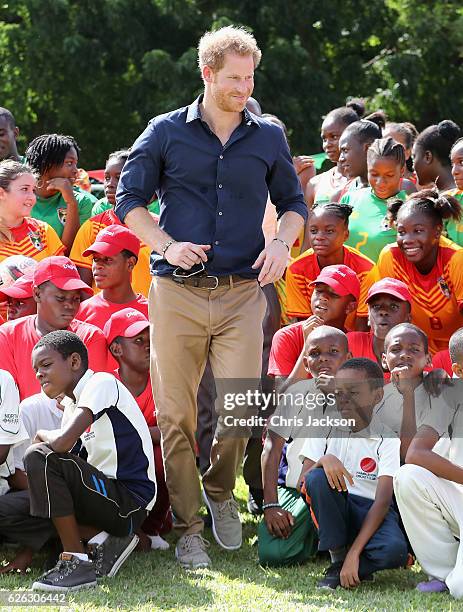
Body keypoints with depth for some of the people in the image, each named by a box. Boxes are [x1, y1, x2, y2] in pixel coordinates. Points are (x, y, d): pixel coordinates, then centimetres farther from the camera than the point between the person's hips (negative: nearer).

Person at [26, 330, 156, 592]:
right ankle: (105, 540, 2)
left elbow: (63, 442, -25)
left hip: (131, 501, -9)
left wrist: (42, 434, -3)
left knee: (40, 457, -22)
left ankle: (77, 561, -18)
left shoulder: (102, 383, -11)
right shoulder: (72, 403, 17)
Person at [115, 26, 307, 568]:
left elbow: (293, 202, 21)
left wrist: (282, 243, 0)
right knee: (176, 416, -1)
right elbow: (129, 199, 7)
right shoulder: (167, 133, 6)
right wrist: (166, 245, -8)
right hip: (177, 292, -1)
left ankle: (220, 489, 20)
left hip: (242, 291, 1)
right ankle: (187, 527, 10)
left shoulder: (268, 138, 11)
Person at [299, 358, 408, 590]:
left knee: (395, 550, -36)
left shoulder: (387, 439, -7)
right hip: (334, 509, 3)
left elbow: (382, 501, -17)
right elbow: (303, 483, -4)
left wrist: (354, 553, -28)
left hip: (371, 513, -3)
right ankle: (338, 560, -17)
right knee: (317, 478, -30)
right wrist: (324, 460, -28)